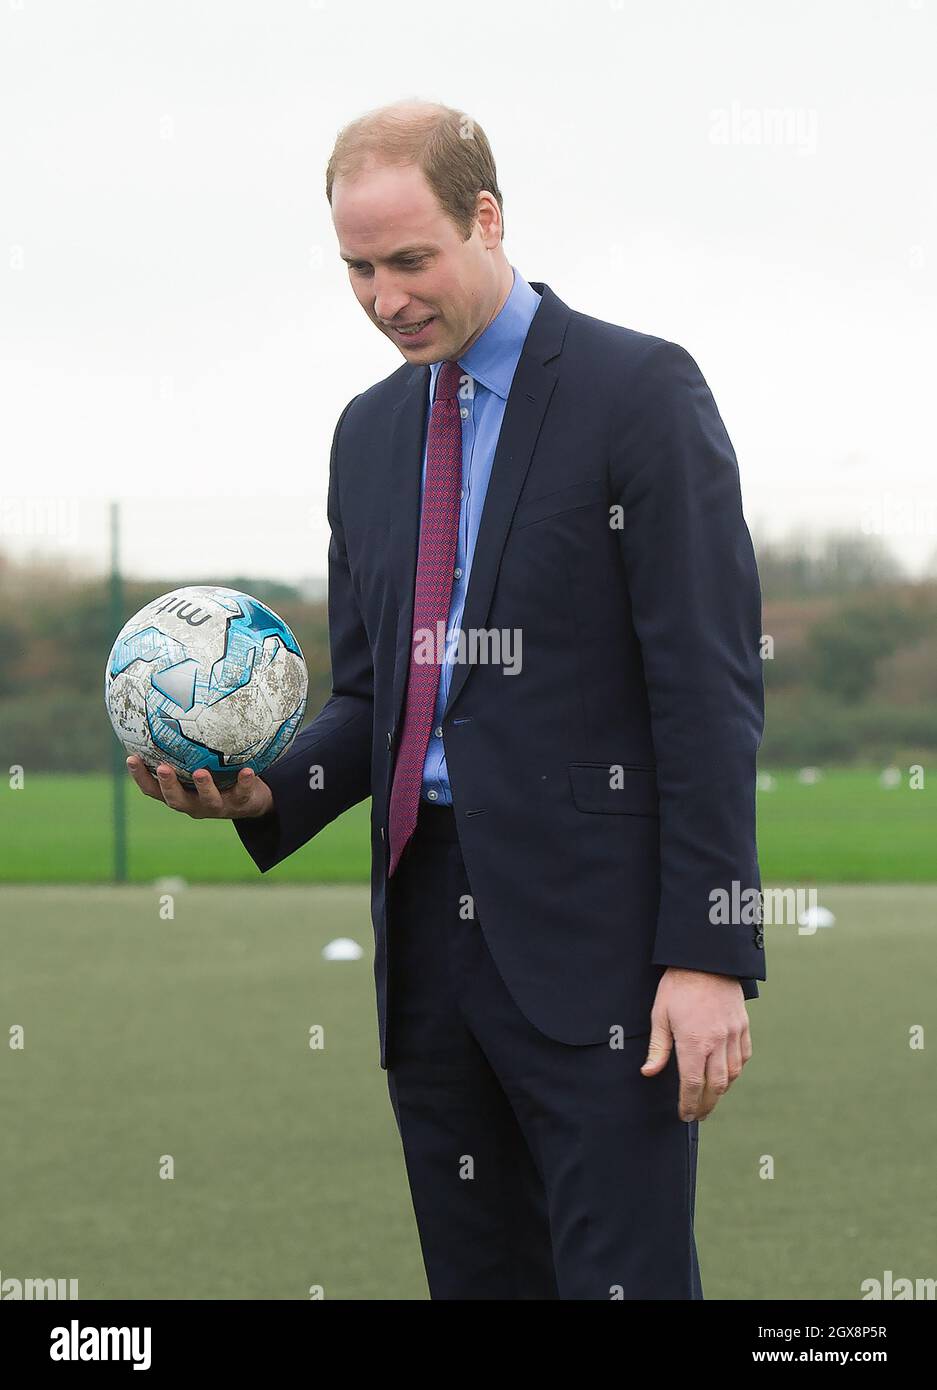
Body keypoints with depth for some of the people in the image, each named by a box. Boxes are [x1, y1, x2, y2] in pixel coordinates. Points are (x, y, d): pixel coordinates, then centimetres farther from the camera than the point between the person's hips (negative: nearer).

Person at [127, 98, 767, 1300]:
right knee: (476, 1279, 10)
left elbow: (709, 686, -10)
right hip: (428, 922, 7)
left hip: (590, 933, -6)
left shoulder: (638, 390, -5)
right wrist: (268, 791, -1)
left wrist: (709, 956, -15)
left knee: (622, 1278, -10)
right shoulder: (370, 431, 16)